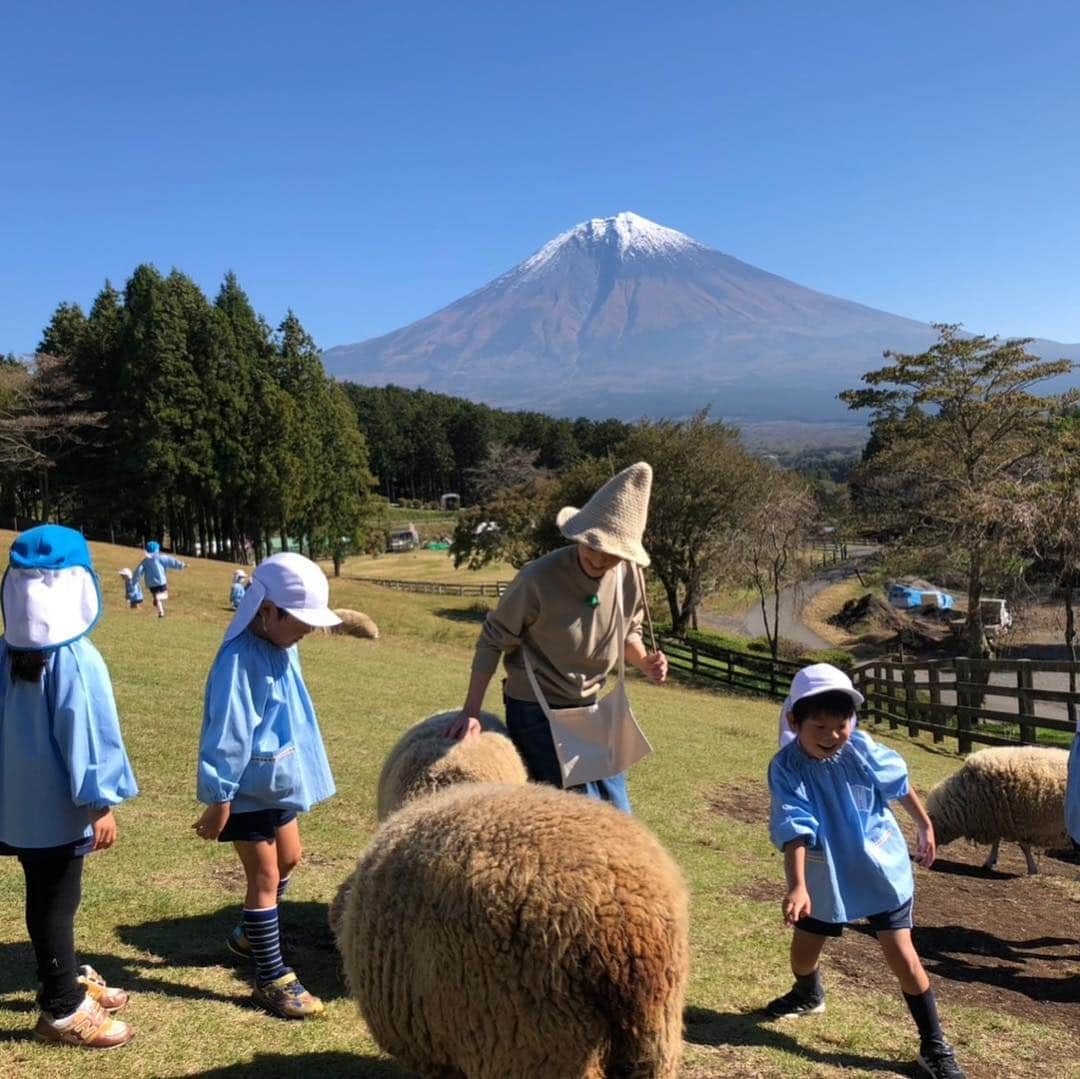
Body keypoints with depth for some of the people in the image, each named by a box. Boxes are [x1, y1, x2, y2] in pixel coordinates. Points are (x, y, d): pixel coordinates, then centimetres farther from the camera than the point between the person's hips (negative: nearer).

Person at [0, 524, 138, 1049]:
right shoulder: (75, 659, -22)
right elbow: (86, 733, -20)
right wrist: (101, 802, -12)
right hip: (57, 806, -7)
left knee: (46, 896, 20)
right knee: (55, 902, 5)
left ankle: (68, 978, 37)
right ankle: (63, 1010, 17)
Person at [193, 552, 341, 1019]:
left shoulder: (281, 649, 1)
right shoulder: (240, 660, -27)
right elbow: (227, 736, -25)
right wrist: (218, 801, -21)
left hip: (279, 781, 9)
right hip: (247, 790, -9)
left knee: (288, 859, 22)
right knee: (265, 877, 1)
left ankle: (250, 936, 45)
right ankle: (273, 979, 15)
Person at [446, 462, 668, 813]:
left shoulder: (629, 575, -10)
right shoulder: (540, 578, -26)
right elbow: (493, 641, -14)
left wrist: (644, 661, -13)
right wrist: (470, 711, -14)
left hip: (590, 707, 6)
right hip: (537, 714, -6)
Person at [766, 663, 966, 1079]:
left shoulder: (861, 748, -18)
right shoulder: (786, 767, -23)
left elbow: (898, 783, 1)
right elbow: (795, 828, -31)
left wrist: (925, 826, 13)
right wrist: (797, 885, -42)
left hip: (882, 868, -1)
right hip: (825, 877, 1)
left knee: (902, 955, -4)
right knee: (803, 949, 15)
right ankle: (808, 996, 51)